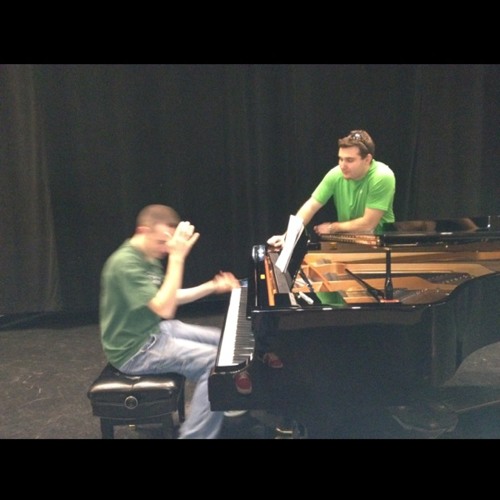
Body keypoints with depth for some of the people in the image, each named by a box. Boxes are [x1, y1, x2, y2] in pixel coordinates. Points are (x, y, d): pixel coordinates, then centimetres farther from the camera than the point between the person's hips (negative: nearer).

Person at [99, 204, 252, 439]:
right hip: (135, 349, -9)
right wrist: (177, 257, -32)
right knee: (216, 362, -20)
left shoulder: (148, 258, 5)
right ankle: (195, 435, -10)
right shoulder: (125, 263, -25)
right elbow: (165, 309, -31)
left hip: (156, 330, 10)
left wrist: (214, 286, 6)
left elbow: (169, 298, 15)